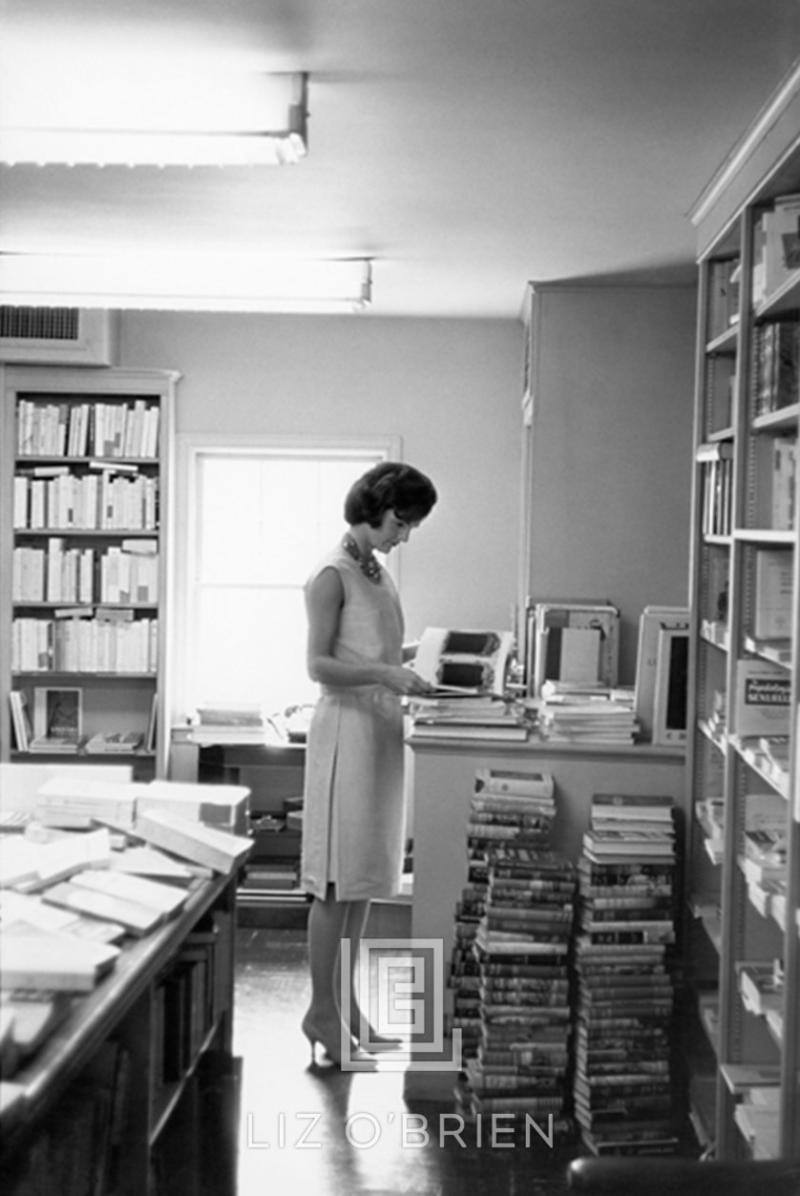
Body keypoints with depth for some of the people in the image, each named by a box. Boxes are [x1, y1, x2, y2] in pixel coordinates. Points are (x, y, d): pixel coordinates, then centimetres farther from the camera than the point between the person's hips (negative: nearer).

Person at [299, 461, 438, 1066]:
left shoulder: (379, 573, 14)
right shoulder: (333, 575, -11)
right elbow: (320, 664, -16)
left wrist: (410, 656, 10)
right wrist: (384, 673, -26)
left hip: (382, 729, 9)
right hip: (346, 727, -9)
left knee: (365, 878, 12)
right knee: (337, 880, -3)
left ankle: (347, 1004, 20)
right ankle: (322, 1011, 5)